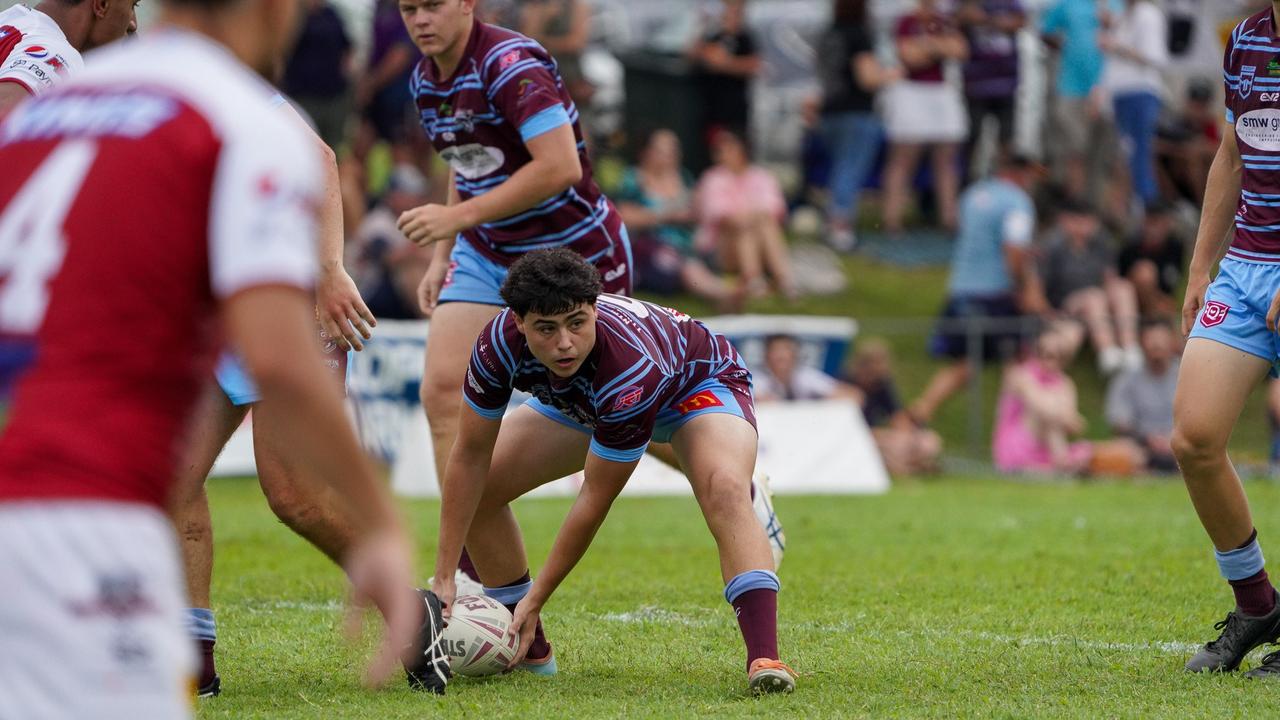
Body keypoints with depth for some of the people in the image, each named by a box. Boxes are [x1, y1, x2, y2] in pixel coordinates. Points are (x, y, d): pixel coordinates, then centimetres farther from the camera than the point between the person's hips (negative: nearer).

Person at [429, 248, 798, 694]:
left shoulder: (631, 369, -44)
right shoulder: (500, 344, -32)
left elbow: (596, 498, -34)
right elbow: (470, 456, -20)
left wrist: (536, 600, -28)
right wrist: (444, 578, -22)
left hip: (696, 385, -6)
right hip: (580, 402, 6)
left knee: (725, 490, -36)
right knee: (477, 487, -6)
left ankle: (764, 658, -44)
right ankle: (528, 649, 9)